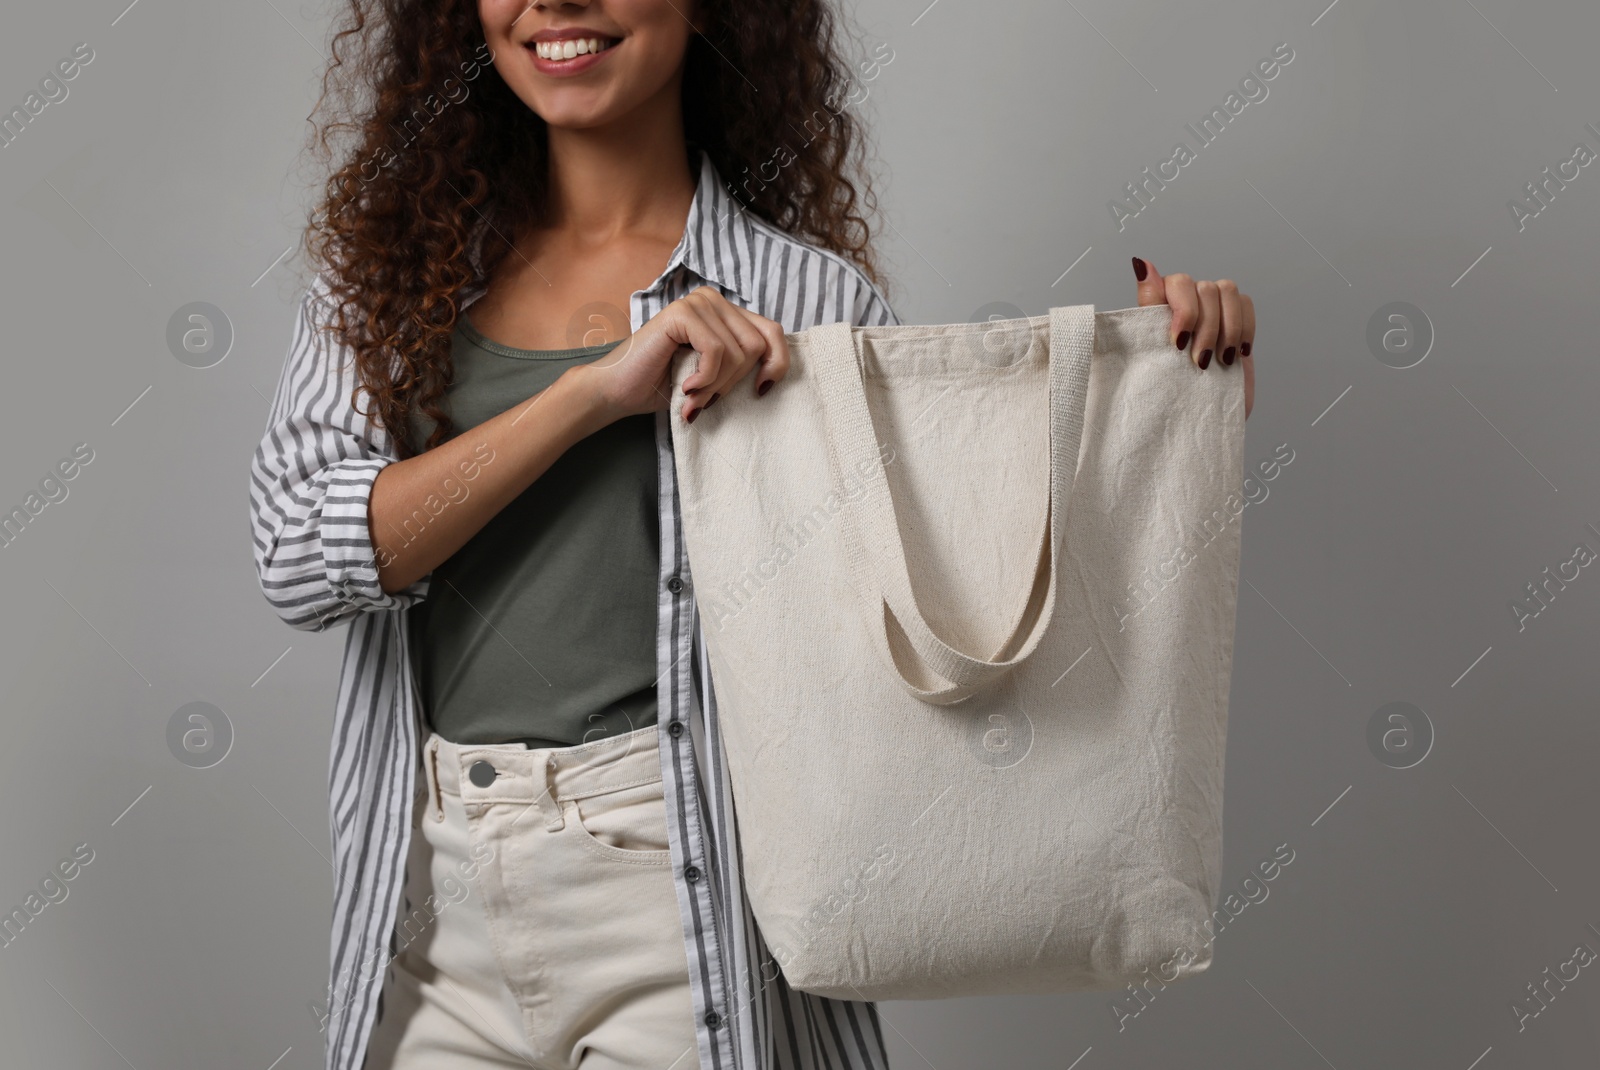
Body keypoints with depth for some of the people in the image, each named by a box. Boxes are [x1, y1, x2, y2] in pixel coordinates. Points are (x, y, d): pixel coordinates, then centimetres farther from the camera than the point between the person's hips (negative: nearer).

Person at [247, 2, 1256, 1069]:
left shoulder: (805, 297, -2)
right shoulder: (390, 257, 5)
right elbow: (297, 559, -8)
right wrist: (595, 391, -16)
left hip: (669, 881, -2)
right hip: (428, 890, 3)